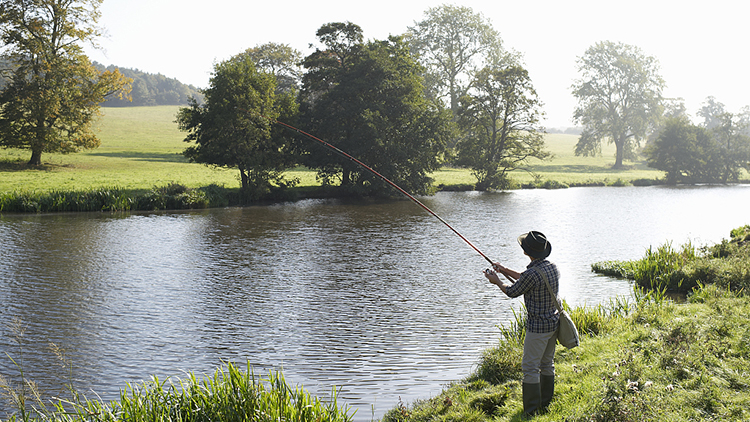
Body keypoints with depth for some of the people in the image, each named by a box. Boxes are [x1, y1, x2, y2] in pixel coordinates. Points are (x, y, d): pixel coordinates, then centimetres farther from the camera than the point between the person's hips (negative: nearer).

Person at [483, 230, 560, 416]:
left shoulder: (532, 274, -25)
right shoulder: (553, 268, 2)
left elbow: (513, 291, -7)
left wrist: (497, 281, 10)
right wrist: (505, 271, 20)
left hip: (538, 327, -9)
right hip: (553, 323, 9)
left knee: (530, 367, 0)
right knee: (547, 364, 18)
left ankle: (531, 411, 4)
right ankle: (544, 404, 29)